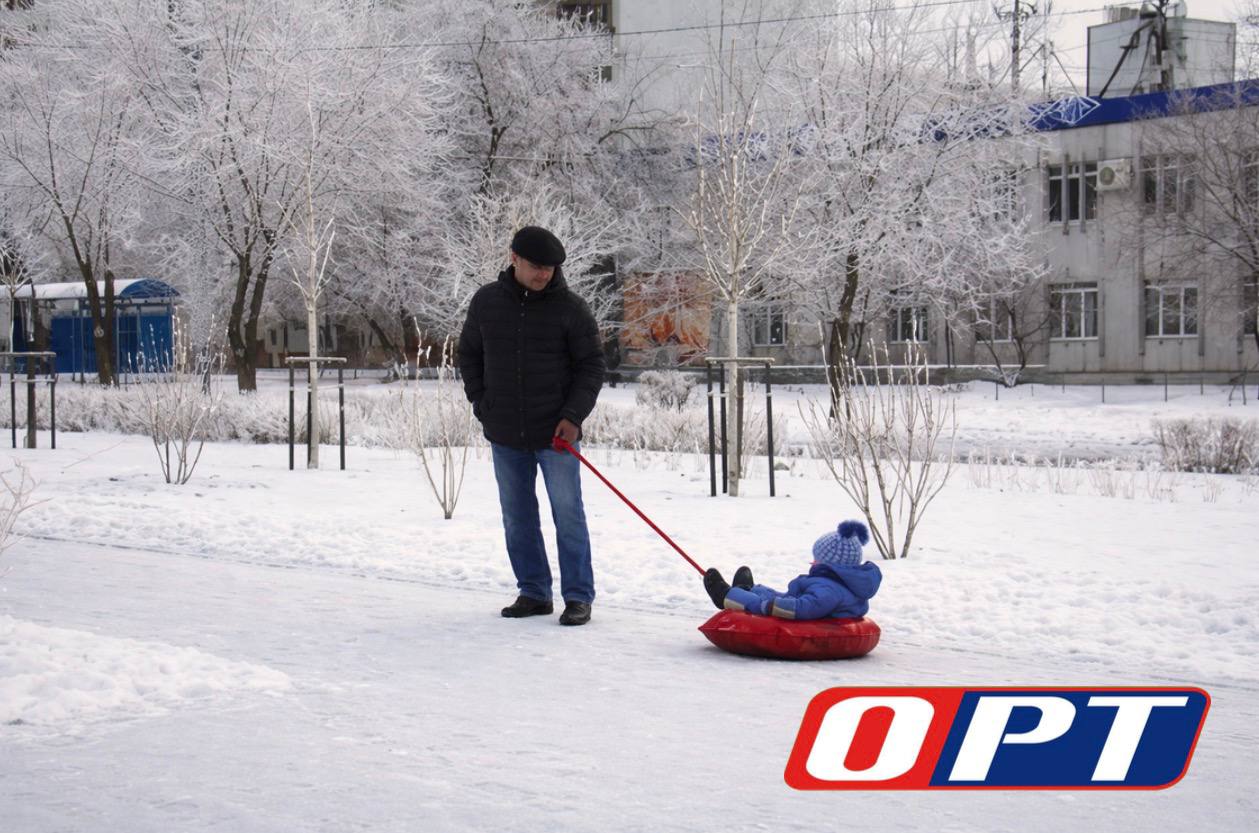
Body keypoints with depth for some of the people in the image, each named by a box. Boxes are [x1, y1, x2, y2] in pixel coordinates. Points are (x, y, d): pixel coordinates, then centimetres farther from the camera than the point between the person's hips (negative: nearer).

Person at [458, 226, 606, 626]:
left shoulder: (570, 307, -5)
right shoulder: (486, 302, 4)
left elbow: (592, 365, -2)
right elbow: (468, 354, 16)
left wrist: (573, 415, -12)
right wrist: (482, 403, 6)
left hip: (556, 433, -3)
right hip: (505, 435, 3)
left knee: (568, 515, -3)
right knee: (517, 518, 9)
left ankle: (578, 597, 4)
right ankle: (533, 592, 20)